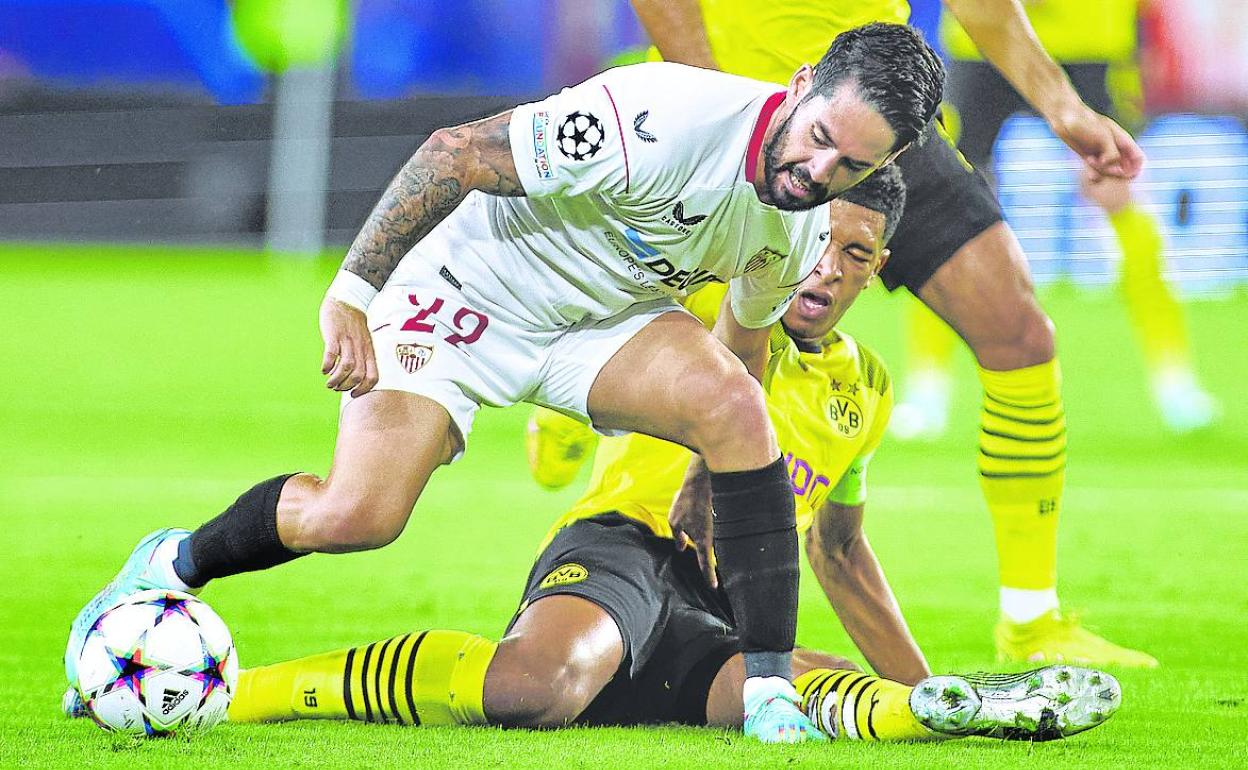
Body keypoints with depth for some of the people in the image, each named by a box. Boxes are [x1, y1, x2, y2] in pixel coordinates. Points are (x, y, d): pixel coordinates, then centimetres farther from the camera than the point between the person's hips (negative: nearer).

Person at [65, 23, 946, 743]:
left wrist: (707, 493, 18)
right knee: (354, 516, -19)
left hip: (608, 318, 5)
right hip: (468, 291, -5)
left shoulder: (804, 226, -9)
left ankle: (769, 688, -19)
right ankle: (173, 565, 12)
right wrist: (352, 294, -27)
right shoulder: (662, 121, -34)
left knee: (739, 410, -24)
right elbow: (455, 153, -28)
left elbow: (741, 346, 12)